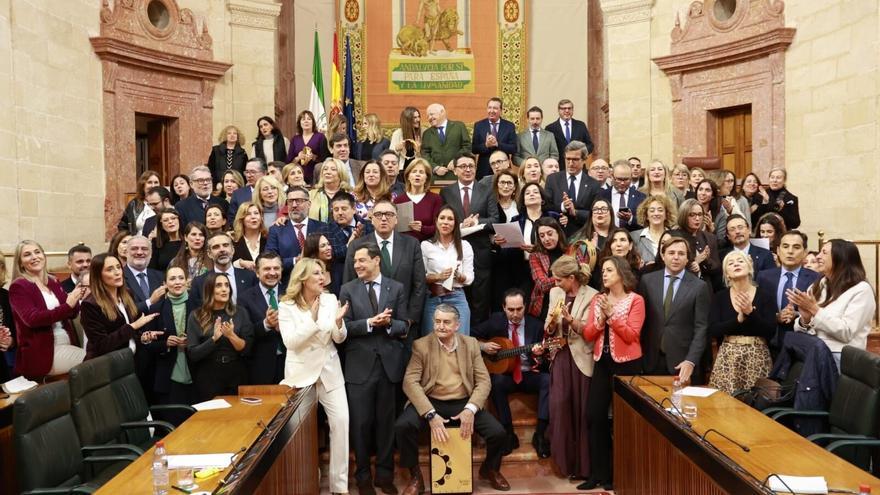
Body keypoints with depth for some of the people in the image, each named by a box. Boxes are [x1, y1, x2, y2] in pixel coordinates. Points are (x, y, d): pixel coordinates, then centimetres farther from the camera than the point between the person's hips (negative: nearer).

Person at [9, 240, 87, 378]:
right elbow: (32, 319, -19)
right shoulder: (18, 286, -5)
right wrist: (68, 305, -26)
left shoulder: (53, 281, 14)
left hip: (67, 343, 6)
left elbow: (71, 314, 11)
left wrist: (76, 299, -11)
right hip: (41, 352, -6)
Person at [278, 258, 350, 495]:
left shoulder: (330, 299, -2)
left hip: (329, 369, 2)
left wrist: (338, 322, -20)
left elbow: (339, 339, 1)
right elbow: (290, 342, -18)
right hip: (302, 372, -2)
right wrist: (312, 319, -27)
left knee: (341, 421, -4)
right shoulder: (287, 306, -9)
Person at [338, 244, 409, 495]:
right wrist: (369, 323, -19)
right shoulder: (347, 289, 2)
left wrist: (389, 323, -17)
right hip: (360, 364, -1)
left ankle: (385, 474, 25)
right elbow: (344, 327, -5)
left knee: (386, 421, 10)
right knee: (361, 422, 6)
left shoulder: (396, 288, 4)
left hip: (389, 362, 1)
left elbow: (404, 326, 3)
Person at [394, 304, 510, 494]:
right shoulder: (421, 345, -2)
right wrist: (430, 414, -24)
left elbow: (484, 380, 1)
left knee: (498, 433, -16)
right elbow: (410, 382, -11)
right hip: (431, 402, -1)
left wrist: (470, 409, -18)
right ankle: (415, 475, -1)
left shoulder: (471, 344, 5)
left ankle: (489, 469, 20)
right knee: (402, 426, -29)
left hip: (463, 403, 2)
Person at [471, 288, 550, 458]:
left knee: (548, 380, -30)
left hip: (530, 375, 1)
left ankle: (539, 434, -23)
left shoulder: (536, 325, 0)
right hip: (504, 373, 0)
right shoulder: (495, 321, 0)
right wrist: (483, 346, -12)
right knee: (496, 381, -34)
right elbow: (471, 336, 8)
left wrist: (539, 355, -24)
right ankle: (509, 434, -21)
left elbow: (543, 363, 0)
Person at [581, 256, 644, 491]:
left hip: (626, 364, -5)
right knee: (594, 416, 2)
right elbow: (587, 335, 2)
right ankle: (598, 473, 12)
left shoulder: (635, 300, -5)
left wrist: (611, 314, -19)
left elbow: (631, 335, -15)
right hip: (602, 363, 5)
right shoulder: (597, 299, 9)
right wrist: (601, 317, -13)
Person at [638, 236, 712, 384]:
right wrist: (638, 354, 3)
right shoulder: (647, 280, 3)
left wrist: (691, 361, -13)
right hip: (651, 360, 2)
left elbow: (701, 328, -5)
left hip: (682, 361, -2)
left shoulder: (699, 286, -3)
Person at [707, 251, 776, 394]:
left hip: (757, 357, -1)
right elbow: (713, 331, -5)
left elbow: (771, 331, -6)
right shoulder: (720, 297, 4)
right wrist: (739, 319, -15)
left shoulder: (765, 296, 0)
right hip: (727, 358, 1)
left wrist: (750, 312, -18)